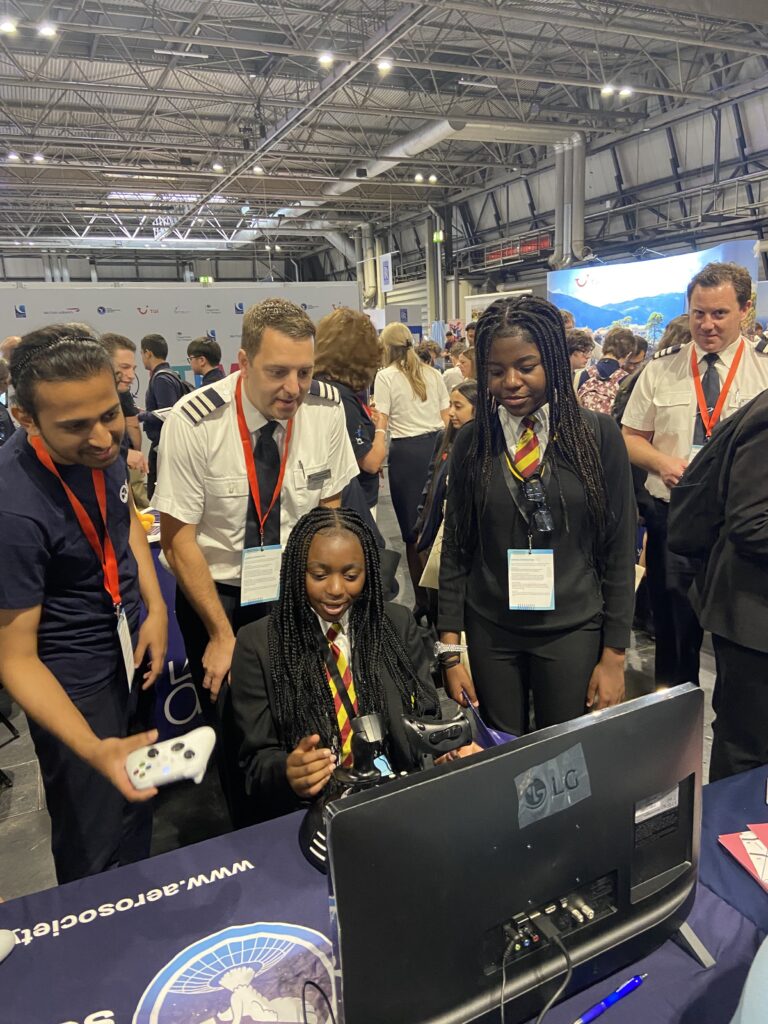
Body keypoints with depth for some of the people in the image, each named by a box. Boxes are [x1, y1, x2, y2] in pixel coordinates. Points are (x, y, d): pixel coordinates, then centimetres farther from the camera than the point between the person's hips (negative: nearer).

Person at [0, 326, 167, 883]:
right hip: (73, 685, -7)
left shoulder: (102, 445, -11)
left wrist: (155, 607, -3)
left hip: (130, 648, 7)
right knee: (98, 848, 9)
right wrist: (94, 750, -37)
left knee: (139, 810, 26)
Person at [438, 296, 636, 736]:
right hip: (490, 630, 1)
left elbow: (620, 550, -2)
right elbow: (455, 546, 1)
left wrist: (614, 654, -3)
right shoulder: (473, 440, -2)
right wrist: (450, 649, 0)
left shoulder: (598, 434, -6)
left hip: (573, 630, -1)